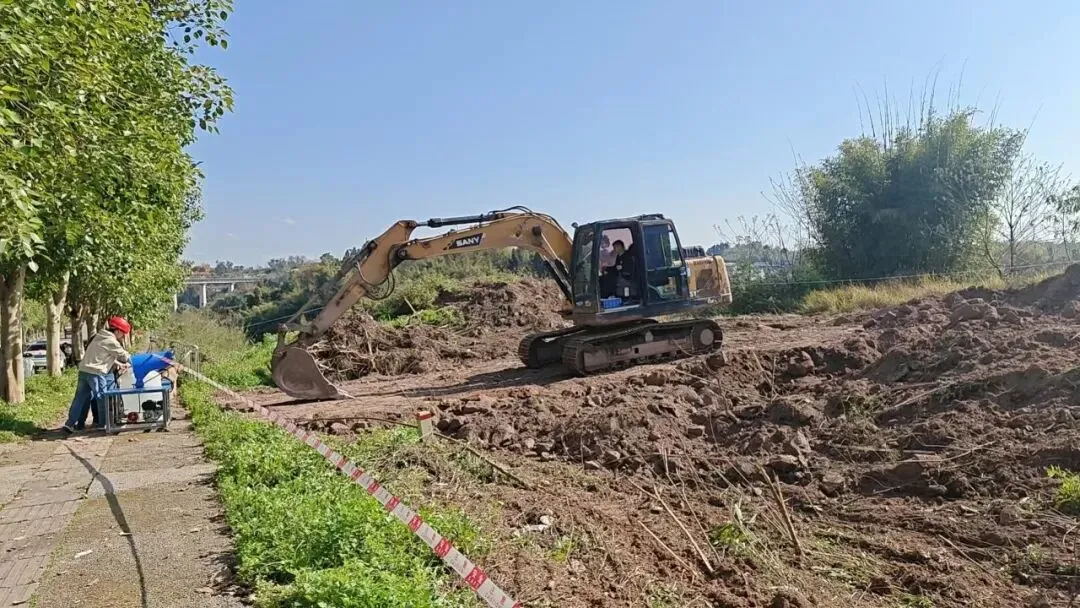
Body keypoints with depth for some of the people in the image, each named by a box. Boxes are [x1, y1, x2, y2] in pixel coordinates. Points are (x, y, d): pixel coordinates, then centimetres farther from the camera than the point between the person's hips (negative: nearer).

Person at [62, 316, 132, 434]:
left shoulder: (100, 336, 19)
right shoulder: (111, 342, -9)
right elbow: (123, 355, 0)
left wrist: (118, 363, 16)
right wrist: (130, 362, 19)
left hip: (83, 370, 8)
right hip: (96, 373, -8)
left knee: (81, 398, 9)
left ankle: (70, 423, 8)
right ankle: (103, 423, 10)